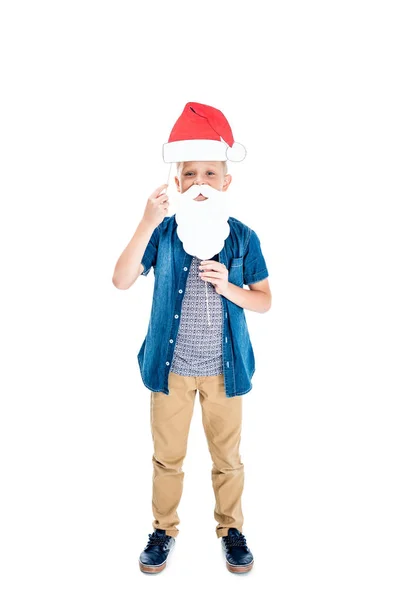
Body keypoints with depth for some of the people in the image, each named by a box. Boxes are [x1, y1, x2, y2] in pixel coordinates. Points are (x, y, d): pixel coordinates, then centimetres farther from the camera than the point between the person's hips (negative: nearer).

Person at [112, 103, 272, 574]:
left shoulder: (242, 238, -5)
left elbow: (264, 301, 0)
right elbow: (121, 281, -18)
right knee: (167, 456, 16)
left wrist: (229, 288, -20)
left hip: (224, 369, 0)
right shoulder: (162, 233, -6)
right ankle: (163, 529, 37)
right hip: (171, 366, 0)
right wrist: (146, 224, -28)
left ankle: (231, 528, 38)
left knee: (227, 457, 16)